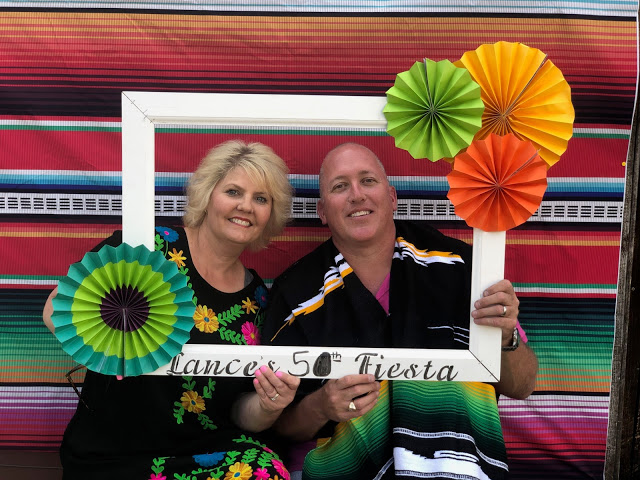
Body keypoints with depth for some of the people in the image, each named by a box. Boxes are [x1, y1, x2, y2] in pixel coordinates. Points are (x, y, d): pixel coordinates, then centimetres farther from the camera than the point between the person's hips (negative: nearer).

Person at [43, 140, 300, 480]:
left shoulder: (256, 297, 4)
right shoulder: (148, 245, -7)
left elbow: (240, 412, 7)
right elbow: (57, 309, -6)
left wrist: (266, 407, -15)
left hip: (209, 450, 4)